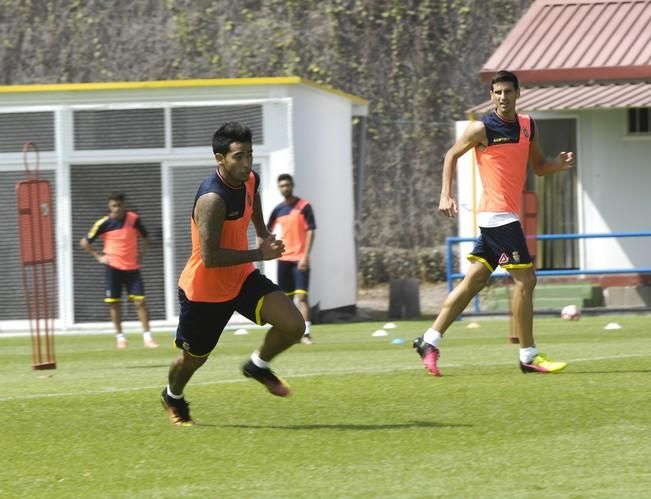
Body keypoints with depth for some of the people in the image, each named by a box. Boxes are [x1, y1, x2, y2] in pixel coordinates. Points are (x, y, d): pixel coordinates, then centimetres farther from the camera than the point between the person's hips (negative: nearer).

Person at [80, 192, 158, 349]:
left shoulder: (134, 219, -3)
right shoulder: (103, 223, -7)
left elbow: (145, 237, 14)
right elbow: (85, 242, 3)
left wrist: (141, 253, 3)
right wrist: (98, 256, -2)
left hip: (132, 267, 1)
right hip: (113, 268, -1)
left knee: (140, 301, -6)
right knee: (114, 303, 1)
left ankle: (147, 337, -4)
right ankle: (120, 337, 12)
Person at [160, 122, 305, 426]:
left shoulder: (250, 181, -6)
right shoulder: (212, 199, -33)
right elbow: (210, 257, -37)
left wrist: (263, 233, 19)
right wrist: (259, 254, -32)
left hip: (242, 278, 6)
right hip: (205, 290, -6)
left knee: (293, 326, -13)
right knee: (194, 357, 15)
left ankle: (258, 367, 17)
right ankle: (173, 397, 49)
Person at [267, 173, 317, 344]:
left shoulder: (304, 206, -4)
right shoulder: (278, 210, 9)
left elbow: (310, 231, -8)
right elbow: (267, 230, 21)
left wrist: (305, 256, -15)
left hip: (300, 259, -5)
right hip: (283, 258, 5)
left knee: (301, 296, -13)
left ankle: (305, 333, -17)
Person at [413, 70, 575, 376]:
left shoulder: (528, 127, 11)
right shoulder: (482, 129, -8)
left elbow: (538, 167, 19)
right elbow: (452, 155, 2)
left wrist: (560, 165, -2)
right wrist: (446, 194, -7)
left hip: (507, 216, 7)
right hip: (497, 214, -7)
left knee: (474, 281, 8)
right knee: (525, 279, -10)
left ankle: (430, 341, 12)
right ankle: (528, 356, -4)